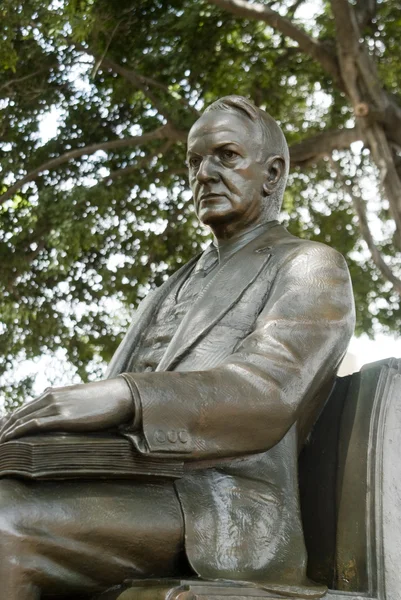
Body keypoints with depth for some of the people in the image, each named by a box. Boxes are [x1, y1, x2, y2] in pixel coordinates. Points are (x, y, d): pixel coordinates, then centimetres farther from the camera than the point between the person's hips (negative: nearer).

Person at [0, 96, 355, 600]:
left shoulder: (312, 269, 8)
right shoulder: (174, 291, 32)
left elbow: (266, 396, -11)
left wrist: (120, 397, -27)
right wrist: (43, 430, -2)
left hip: (222, 524, -7)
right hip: (128, 496, 7)